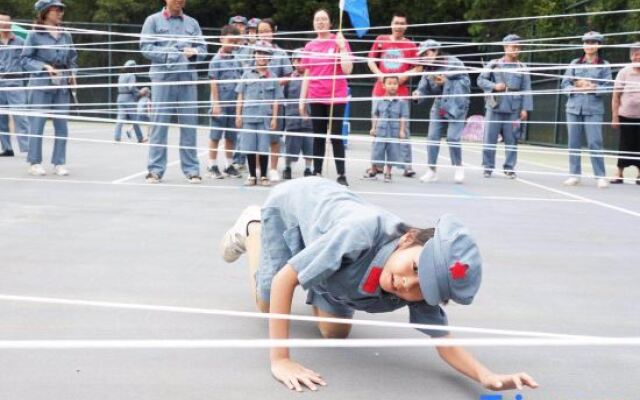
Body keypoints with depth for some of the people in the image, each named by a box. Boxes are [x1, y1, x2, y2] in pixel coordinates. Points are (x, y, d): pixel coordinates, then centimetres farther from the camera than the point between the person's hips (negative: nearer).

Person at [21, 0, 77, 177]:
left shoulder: (66, 36, 11)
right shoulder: (35, 35, -2)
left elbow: (73, 59, 20)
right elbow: (25, 59, -3)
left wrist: (72, 73, 2)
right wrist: (44, 67, -16)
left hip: (62, 85, 4)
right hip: (41, 84, -4)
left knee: (62, 125, 3)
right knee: (37, 124, -1)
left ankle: (59, 163, 11)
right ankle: (35, 163, 8)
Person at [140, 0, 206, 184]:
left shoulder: (192, 23, 16)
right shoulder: (153, 20, 7)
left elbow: (203, 48, 12)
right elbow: (146, 47, -2)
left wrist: (193, 52, -11)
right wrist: (169, 54, -12)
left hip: (188, 79, 3)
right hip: (163, 78, -3)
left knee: (189, 124, 3)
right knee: (159, 124, -2)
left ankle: (191, 169, 8)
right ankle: (155, 169, 2)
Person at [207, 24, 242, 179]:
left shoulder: (236, 60, 9)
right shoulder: (217, 60, -5)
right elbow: (214, 83, -7)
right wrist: (216, 104, -12)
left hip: (234, 104, 5)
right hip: (221, 103, -5)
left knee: (231, 137, 12)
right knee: (215, 136, 3)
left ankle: (229, 165, 21)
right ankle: (212, 166, 9)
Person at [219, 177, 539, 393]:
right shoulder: (365, 230, -48)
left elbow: (444, 340, -25)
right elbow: (282, 280, -40)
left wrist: (488, 377, -46)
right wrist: (280, 360, -40)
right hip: (293, 202, -4)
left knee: (335, 331, 2)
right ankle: (251, 227, 30)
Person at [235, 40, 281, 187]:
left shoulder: (272, 77, 5)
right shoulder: (247, 74, 6)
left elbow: (275, 100, 5)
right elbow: (240, 96, 6)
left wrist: (274, 118, 0)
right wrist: (238, 115, 1)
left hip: (265, 117, -1)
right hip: (248, 116, 1)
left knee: (264, 148, 2)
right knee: (249, 147, 4)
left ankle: (263, 176, 14)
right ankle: (252, 176, 15)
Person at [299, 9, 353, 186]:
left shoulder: (339, 42, -3)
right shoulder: (310, 46, 8)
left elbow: (347, 70, -10)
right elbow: (307, 75, 12)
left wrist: (342, 47, -17)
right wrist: (302, 100, 9)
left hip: (336, 97, -4)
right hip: (316, 98, 4)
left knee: (336, 136, -4)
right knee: (318, 137, 9)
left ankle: (341, 175, 2)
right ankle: (317, 173, 14)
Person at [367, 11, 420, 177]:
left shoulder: (411, 45, 3)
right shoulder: (381, 40, 8)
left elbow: (418, 68, 5)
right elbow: (371, 61, 11)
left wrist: (405, 75, -12)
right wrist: (380, 74, -5)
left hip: (401, 93, -2)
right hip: (380, 91, 2)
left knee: (403, 128, -4)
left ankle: (406, 165, -2)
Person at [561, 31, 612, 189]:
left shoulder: (604, 65, 5)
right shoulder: (575, 63, 11)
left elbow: (607, 86, -3)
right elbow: (564, 84, 7)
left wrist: (593, 88, -16)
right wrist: (576, 88, -11)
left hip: (594, 109, -3)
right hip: (574, 107, 3)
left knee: (595, 142, -8)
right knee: (574, 142, 5)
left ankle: (600, 176, -2)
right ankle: (574, 174, 12)